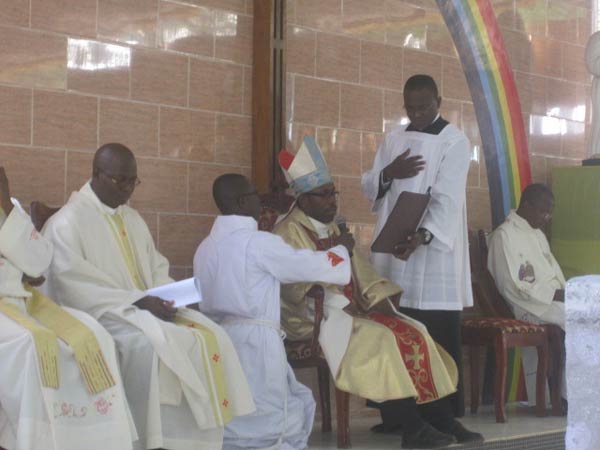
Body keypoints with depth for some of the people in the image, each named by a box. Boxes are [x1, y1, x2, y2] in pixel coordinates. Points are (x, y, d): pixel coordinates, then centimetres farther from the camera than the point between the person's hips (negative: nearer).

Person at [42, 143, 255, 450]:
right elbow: (74, 288, -16)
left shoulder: (133, 219, 19)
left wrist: (165, 296, -4)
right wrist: (137, 300, -21)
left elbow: (157, 269, 20)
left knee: (210, 336, -17)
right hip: (102, 316, -7)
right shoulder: (67, 223, -6)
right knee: (154, 344, -35)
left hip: (148, 309, 7)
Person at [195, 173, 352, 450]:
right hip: (255, 341, -7)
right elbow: (308, 266, -1)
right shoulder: (259, 243, -9)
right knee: (269, 421, 5)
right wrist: (342, 250, 19)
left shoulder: (205, 248, 12)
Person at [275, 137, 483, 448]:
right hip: (314, 317, -8)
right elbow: (294, 289, -20)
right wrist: (325, 253, -27)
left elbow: (359, 270, 15)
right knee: (383, 338, -30)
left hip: (351, 310, 8)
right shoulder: (287, 233, -8)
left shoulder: (332, 230, 18)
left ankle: (441, 418, -15)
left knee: (414, 334, -11)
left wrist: (379, 300, -2)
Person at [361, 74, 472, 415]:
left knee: (438, 341, -6)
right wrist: (388, 173, -8)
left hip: (436, 252, -5)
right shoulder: (393, 139, 15)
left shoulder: (455, 141, -4)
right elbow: (369, 188, 15)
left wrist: (423, 235, -32)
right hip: (393, 249, 5)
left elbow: (447, 198, -16)